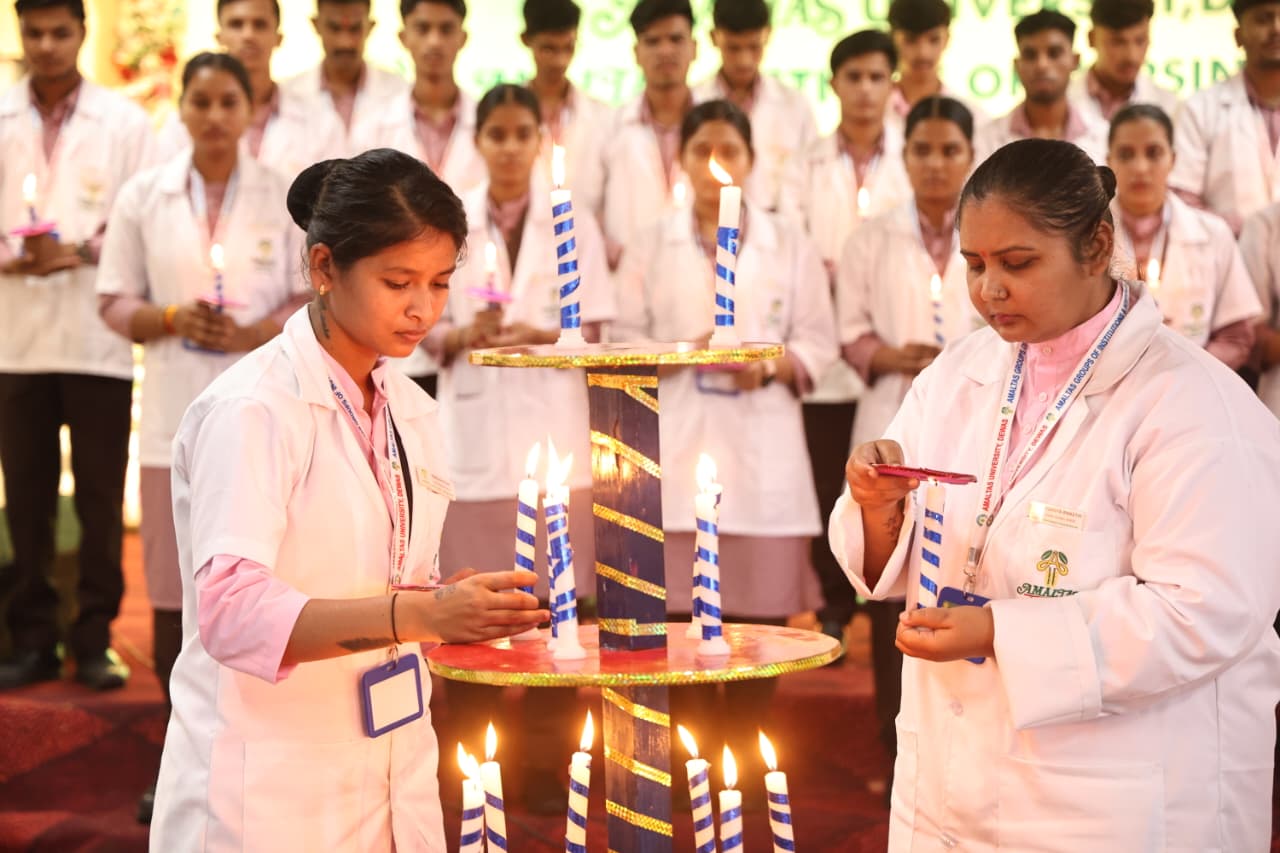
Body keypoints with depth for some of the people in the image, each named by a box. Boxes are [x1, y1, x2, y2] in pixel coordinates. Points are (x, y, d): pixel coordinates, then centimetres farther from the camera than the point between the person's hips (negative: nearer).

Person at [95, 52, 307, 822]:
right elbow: (115, 304, 5)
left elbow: (316, 301, 1)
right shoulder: (143, 196, 4)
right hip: (175, 416, 1)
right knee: (174, 587, 5)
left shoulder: (287, 197, 1)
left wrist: (253, 335, -15)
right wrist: (171, 319, -13)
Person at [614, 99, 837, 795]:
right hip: (678, 442, 0)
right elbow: (625, 341, 6)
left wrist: (770, 366, -13)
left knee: (759, 602, -1)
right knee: (680, 600, -3)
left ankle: (745, 745, 11)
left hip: (762, 444, 0)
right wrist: (683, 352, -12)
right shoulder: (651, 246, 10)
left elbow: (818, 341, 6)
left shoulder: (790, 244, 10)